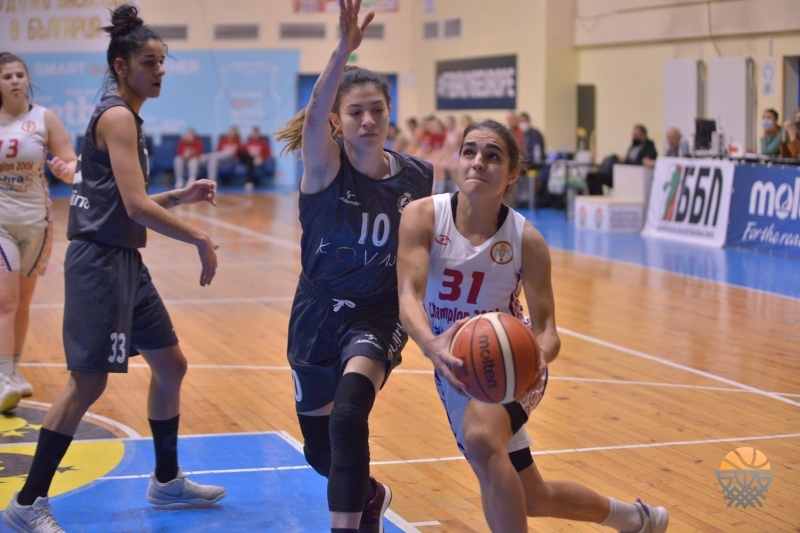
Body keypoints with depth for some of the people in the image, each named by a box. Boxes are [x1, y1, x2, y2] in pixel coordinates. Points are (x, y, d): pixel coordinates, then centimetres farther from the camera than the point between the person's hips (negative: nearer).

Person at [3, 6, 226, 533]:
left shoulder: (124, 117, 16)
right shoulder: (117, 117, -13)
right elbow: (135, 206, -22)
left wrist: (181, 196, 11)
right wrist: (201, 240, -15)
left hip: (125, 263, 10)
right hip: (100, 262, -10)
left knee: (171, 365, 16)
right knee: (89, 383, -10)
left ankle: (167, 480, 30)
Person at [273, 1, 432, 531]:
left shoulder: (416, 177, -7)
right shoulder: (325, 167, -16)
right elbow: (312, 118, -38)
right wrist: (344, 50, -54)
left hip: (378, 314, -1)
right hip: (319, 313, 1)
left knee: (349, 414, -31)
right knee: (320, 451, 16)